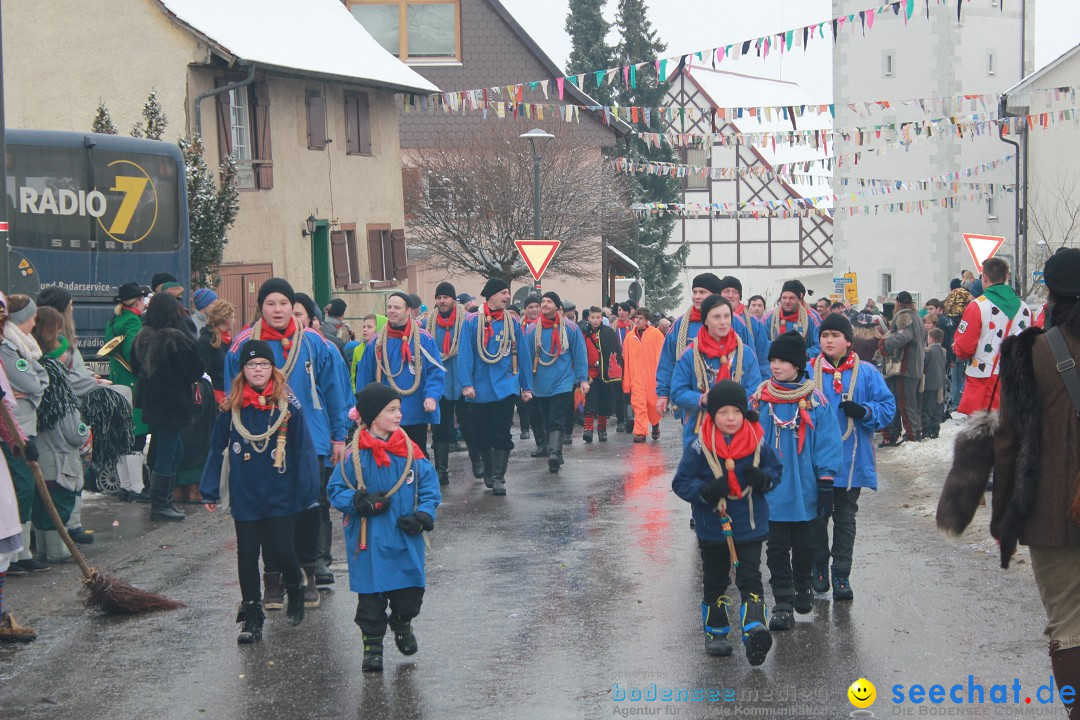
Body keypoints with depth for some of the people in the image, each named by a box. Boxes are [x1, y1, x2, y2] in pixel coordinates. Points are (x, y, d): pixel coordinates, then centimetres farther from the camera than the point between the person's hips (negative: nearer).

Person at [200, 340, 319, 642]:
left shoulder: (288, 405, -6)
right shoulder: (231, 408, 0)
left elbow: (303, 449, -4)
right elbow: (217, 450, 6)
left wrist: (308, 490, -6)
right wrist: (210, 491, 6)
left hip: (281, 496, -2)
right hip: (244, 498, 2)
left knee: (281, 551, 0)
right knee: (247, 555, 7)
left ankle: (296, 589, 32)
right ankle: (251, 616, 18)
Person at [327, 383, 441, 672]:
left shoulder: (411, 452, -1)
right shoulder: (355, 456, -8)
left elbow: (430, 488, 4)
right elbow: (336, 491, -2)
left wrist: (422, 516, -11)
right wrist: (360, 501, -20)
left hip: (406, 541, 3)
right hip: (370, 543, -2)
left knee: (410, 590, 10)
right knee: (371, 595, 4)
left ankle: (402, 625, 40)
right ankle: (372, 643, 19)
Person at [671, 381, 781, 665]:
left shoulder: (757, 442, -6)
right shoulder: (699, 447, -12)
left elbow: (775, 469, 8)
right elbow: (681, 482, -8)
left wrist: (763, 479, -15)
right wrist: (706, 490, -26)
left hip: (749, 526, 0)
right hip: (712, 527, 0)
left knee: (750, 579, -8)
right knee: (715, 581, 14)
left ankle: (755, 630, -15)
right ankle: (715, 632, 30)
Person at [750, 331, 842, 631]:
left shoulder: (815, 401, -6)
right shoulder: (760, 398, 0)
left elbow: (828, 443, -4)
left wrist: (826, 484, -7)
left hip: (804, 489, -1)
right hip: (771, 490, 1)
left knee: (804, 544, 14)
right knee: (777, 547, 4)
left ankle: (802, 585, 38)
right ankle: (783, 602, 10)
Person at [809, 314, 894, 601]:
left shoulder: (866, 372, -2)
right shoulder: (808, 371, 1)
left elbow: (888, 407, -3)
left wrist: (864, 411, -19)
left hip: (851, 460, -1)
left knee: (845, 518, 6)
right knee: (817, 515, 10)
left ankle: (841, 574, 12)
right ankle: (819, 567, 25)